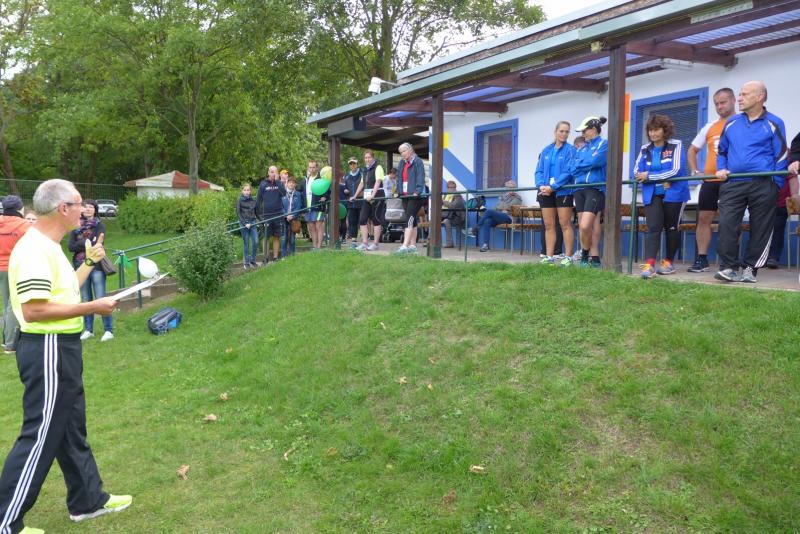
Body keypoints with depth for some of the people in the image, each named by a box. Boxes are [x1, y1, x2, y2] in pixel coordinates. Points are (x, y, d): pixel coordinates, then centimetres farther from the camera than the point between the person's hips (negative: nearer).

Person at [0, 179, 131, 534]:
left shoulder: (49, 247, 12)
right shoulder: (34, 249, -20)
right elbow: (34, 310, -27)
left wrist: (89, 262, 24)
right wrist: (93, 307, -22)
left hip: (62, 348, 11)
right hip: (47, 350, -11)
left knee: (71, 428, 19)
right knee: (41, 437, -1)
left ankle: (88, 499, 33)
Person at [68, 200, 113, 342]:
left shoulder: (99, 225, 1)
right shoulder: (76, 227, 9)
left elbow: (98, 244, -12)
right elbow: (70, 246, -1)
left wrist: (80, 244, -9)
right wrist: (88, 243, -11)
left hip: (96, 266, -4)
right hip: (81, 266, 4)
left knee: (101, 299, -7)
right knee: (86, 300, 10)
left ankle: (108, 330, -2)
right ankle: (88, 330, 20)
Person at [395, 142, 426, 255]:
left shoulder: (417, 162, -6)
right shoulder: (402, 163, 16)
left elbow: (420, 178, -15)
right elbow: (399, 178, 18)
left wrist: (417, 191, -25)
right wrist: (398, 192, 9)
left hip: (415, 195, -8)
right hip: (405, 195, 8)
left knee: (410, 219, -14)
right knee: (412, 220, 10)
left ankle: (405, 246, -19)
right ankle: (412, 246, 13)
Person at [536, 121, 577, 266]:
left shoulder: (570, 150, -2)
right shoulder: (546, 150, 13)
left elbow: (568, 172, -11)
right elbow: (539, 171, 10)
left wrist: (552, 187, -17)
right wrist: (541, 185, -9)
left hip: (563, 192, -5)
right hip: (546, 192, 5)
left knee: (565, 225, -4)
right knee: (549, 225, 6)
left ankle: (568, 257, 2)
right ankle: (549, 257, 11)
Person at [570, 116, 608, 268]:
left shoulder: (604, 144, 1)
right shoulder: (581, 149, 20)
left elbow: (594, 161, -15)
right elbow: (572, 169, 10)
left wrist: (579, 164, 1)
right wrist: (586, 166, -4)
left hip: (595, 189, -7)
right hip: (580, 189, 8)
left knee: (585, 226, -17)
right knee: (583, 227, 4)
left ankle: (585, 255, 4)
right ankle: (595, 258, 11)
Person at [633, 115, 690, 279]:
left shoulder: (676, 145, -3)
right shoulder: (645, 149, 8)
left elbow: (675, 171, -14)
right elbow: (637, 172, -1)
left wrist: (649, 176, -13)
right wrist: (661, 179, -14)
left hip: (674, 194, -2)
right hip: (652, 195, 2)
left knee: (671, 228, 7)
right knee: (653, 228, -10)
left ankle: (668, 262, 21)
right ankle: (649, 264, -20)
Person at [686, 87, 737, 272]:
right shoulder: (709, 127, 14)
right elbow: (692, 150, 22)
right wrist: (694, 171, 8)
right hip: (710, 180, 4)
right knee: (703, 218, 2)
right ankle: (701, 259, 8)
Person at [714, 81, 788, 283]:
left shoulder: (773, 124, 2)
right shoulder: (732, 122, 13)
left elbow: (781, 157, 2)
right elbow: (722, 150, 24)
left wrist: (776, 185, -4)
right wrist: (721, 169, 7)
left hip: (763, 185, -2)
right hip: (733, 184, 3)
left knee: (761, 229, 2)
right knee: (727, 224, -9)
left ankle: (750, 268, 11)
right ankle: (728, 267, -6)